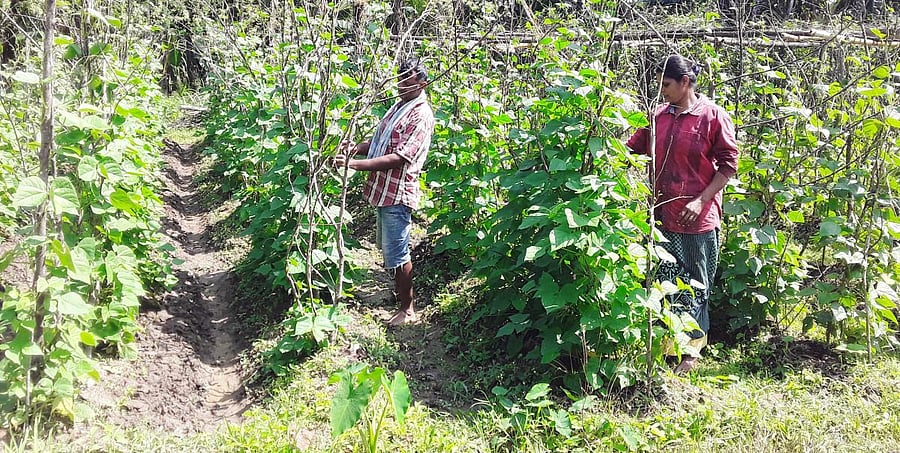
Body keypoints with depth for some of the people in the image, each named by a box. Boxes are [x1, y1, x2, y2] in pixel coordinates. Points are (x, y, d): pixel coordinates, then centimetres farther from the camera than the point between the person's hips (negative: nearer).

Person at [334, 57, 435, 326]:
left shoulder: (421, 116, -19)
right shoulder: (399, 106, 12)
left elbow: (397, 158, -27)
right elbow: (381, 141, 18)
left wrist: (354, 163, -32)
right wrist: (357, 147, -4)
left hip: (397, 194, -10)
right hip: (383, 190, 10)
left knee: (396, 253, -2)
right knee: (387, 246, 22)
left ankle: (407, 308, 10)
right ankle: (399, 288, 41)